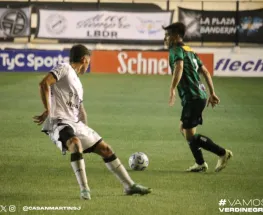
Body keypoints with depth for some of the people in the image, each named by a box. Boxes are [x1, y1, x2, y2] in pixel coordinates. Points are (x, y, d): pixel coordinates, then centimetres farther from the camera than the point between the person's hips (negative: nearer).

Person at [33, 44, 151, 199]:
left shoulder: (78, 83, 23)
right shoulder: (64, 69, -3)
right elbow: (44, 83, -18)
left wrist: (87, 133, 22)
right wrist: (47, 110, -24)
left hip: (76, 124, 9)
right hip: (58, 123, -9)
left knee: (105, 149, 10)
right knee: (75, 143, -38)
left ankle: (129, 186, 21)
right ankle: (84, 189, -35)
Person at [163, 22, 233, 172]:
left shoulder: (176, 50, -9)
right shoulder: (189, 51, 19)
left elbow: (179, 67, -30)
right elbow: (205, 71, 21)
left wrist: (172, 90, -37)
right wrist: (212, 93, 25)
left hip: (192, 98, -10)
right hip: (200, 96, 10)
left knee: (190, 136, -6)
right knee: (185, 130, 18)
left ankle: (223, 153, -6)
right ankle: (200, 164, 19)